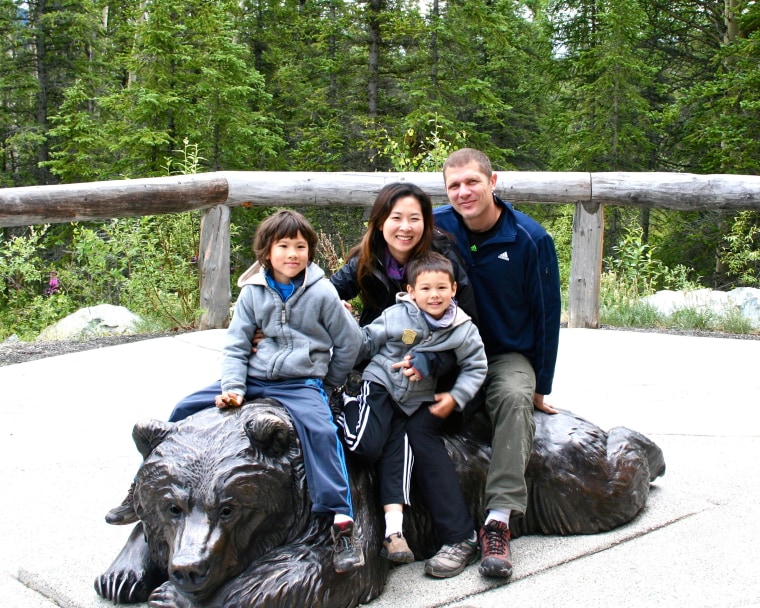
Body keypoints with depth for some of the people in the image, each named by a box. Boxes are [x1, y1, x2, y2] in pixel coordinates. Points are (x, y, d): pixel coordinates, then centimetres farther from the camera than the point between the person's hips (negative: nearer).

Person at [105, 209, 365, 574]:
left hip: (301, 384, -4)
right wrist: (232, 388, -10)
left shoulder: (322, 293, -4)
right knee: (183, 412, -1)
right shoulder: (253, 292, 4)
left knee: (319, 429, -34)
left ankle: (341, 521, -34)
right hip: (252, 379, 4)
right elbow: (235, 345, 5)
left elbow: (350, 342, 5)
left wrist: (325, 385, 9)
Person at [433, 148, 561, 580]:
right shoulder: (438, 228, -4)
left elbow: (547, 316, -1)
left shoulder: (531, 239, -8)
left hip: (507, 354, -1)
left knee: (515, 397, -35)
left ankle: (499, 519, -36)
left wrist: (541, 386, 0)